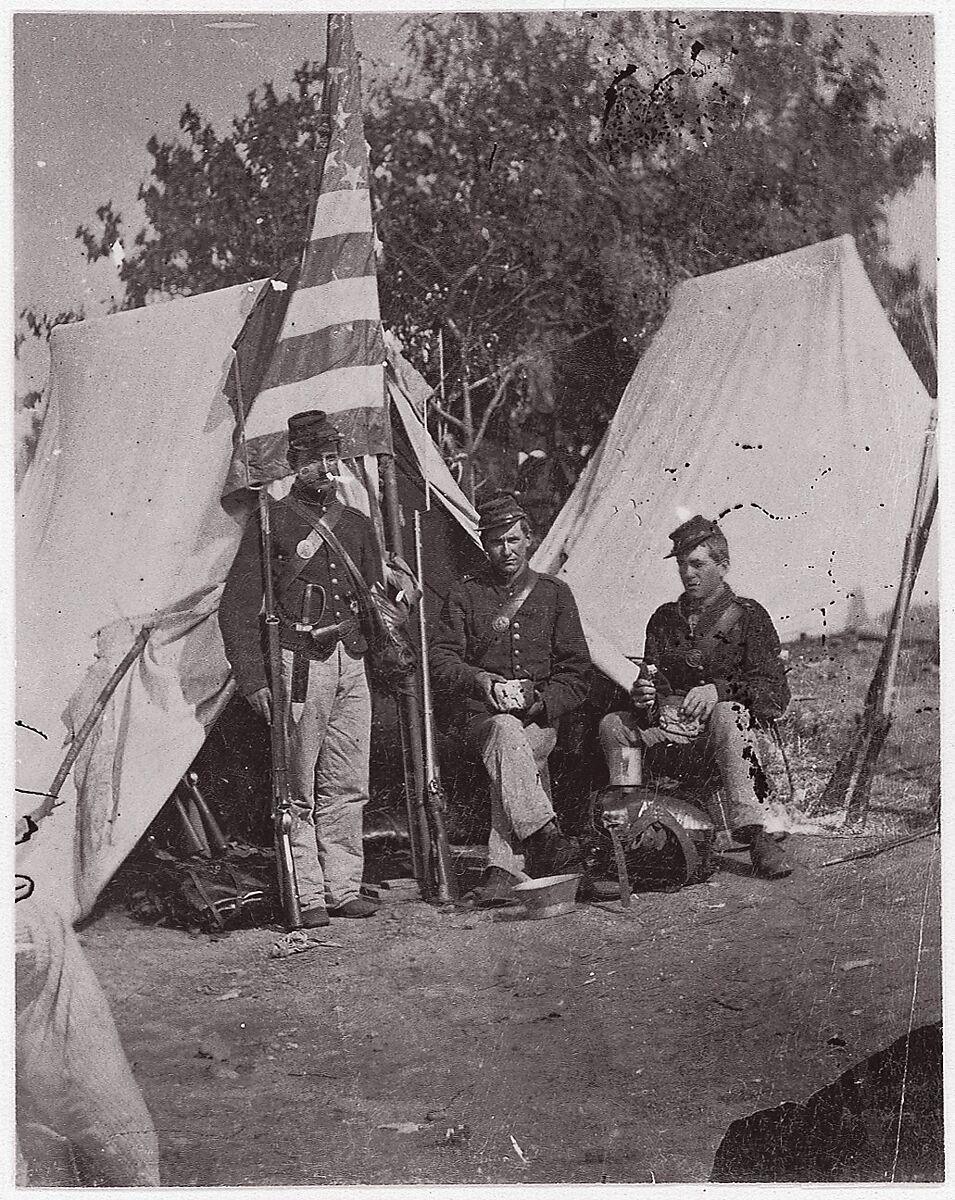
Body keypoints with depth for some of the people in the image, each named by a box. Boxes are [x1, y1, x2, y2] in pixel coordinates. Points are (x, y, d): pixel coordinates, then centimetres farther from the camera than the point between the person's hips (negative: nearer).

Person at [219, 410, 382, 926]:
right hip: (299, 660, -5)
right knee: (299, 788, -1)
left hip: (351, 658, 6)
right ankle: (307, 896, 6)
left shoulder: (356, 523, 15)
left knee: (348, 785, 8)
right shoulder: (272, 522, -3)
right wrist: (252, 677, -11)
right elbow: (237, 606, -5)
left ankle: (343, 888, 17)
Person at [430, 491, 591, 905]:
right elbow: (440, 662, 7)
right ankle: (547, 839, -44)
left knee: (508, 761, -33)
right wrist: (478, 679, -13)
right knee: (506, 733, -36)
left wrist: (541, 700, -8)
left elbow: (576, 670, 11)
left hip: (540, 719, 1)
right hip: (482, 717, 0)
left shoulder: (554, 593, 15)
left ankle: (504, 868, -38)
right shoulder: (466, 596, 14)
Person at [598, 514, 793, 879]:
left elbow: (774, 692, -3)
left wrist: (718, 690, -20)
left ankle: (751, 832, -43)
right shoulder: (665, 619, 18)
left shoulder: (748, 616, 5)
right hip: (670, 728, 5)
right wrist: (643, 695, -9)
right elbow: (651, 682, 18)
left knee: (726, 714, -39)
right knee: (614, 725, -19)